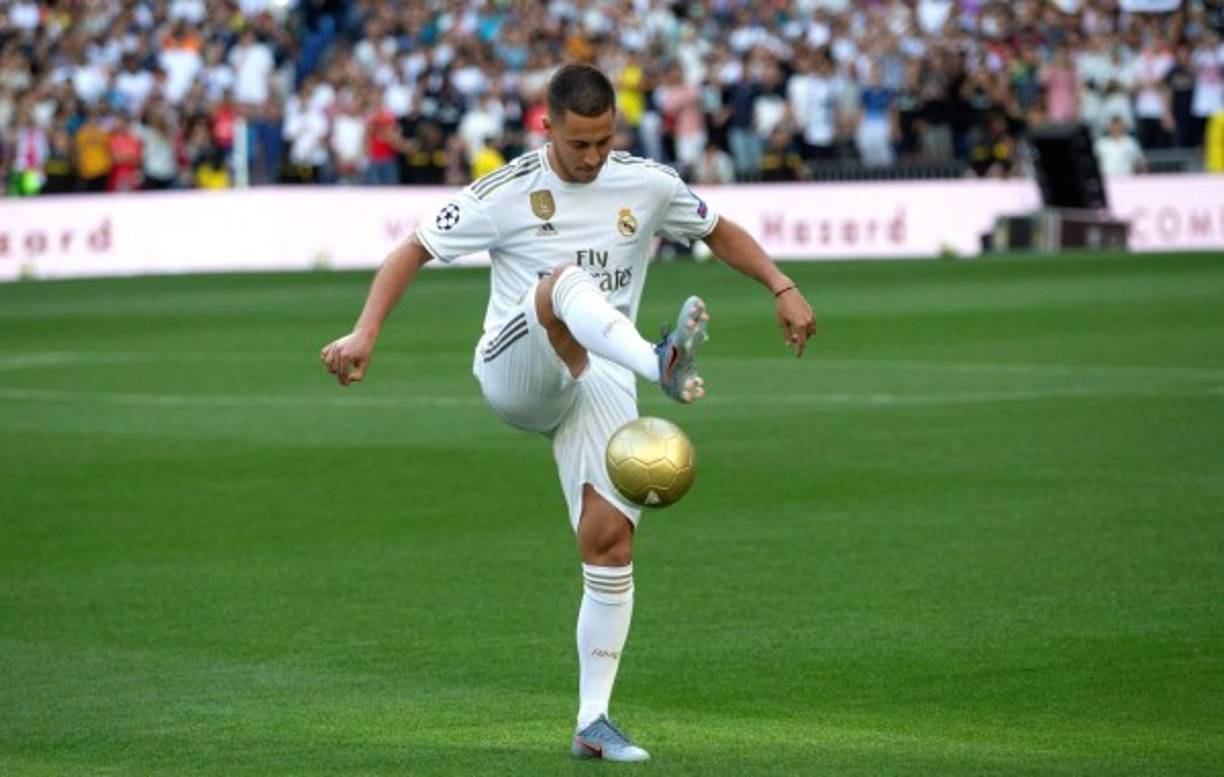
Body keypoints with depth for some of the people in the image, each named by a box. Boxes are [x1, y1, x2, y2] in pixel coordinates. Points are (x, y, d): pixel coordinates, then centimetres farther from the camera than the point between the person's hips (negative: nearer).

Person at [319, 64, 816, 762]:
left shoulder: (649, 185, 4)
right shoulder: (506, 194, -5)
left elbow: (719, 231, 20)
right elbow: (414, 252, -2)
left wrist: (782, 288, 8)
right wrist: (366, 333, -13)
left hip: (599, 383, 4)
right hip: (514, 371, -3)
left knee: (612, 539, -10)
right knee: (566, 280, -35)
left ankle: (594, 723, -2)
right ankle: (663, 365, -66)